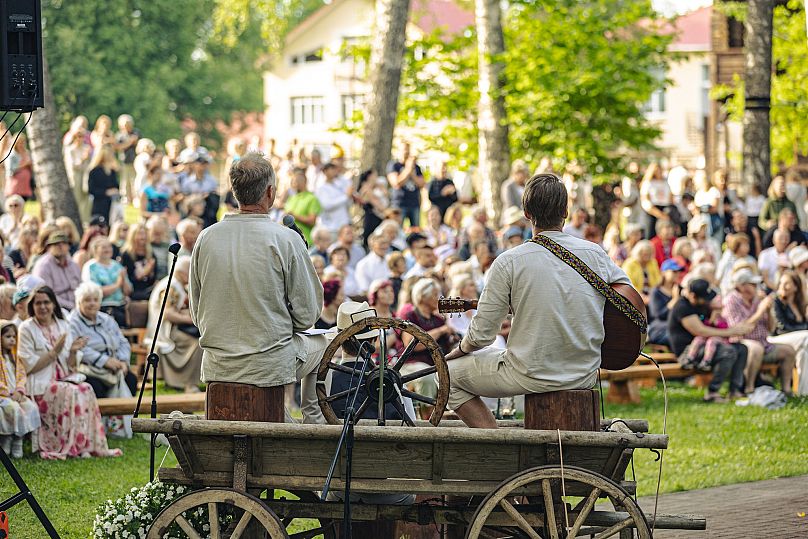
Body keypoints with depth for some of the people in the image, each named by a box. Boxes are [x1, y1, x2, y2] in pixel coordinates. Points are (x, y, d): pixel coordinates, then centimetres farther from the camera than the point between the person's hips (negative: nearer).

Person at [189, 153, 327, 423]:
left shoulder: (207, 237, -3)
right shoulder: (285, 239, -15)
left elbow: (196, 313, 6)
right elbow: (307, 315, -9)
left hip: (216, 367, 4)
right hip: (271, 365, -4)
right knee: (322, 344, 29)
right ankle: (313, 423, 36)